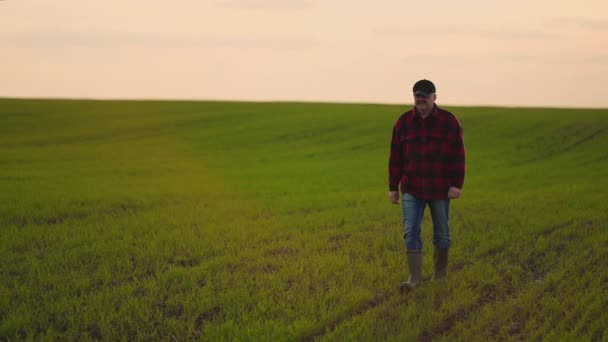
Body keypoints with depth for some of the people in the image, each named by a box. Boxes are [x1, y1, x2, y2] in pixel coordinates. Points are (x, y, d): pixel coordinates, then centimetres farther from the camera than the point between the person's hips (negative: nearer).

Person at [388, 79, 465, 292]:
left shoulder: (448, 121, -4)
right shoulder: (403, 122, 2)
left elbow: (458, 156, -4)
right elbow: (395, 157, 5)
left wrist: (456, 185, -10)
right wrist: (393, 187, 3)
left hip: (440, 189, -1)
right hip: (412, 189, 1)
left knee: (441, 233, 9)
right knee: (411, 232, -8)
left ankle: (440, 273, 25)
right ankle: (415, 277, -5)